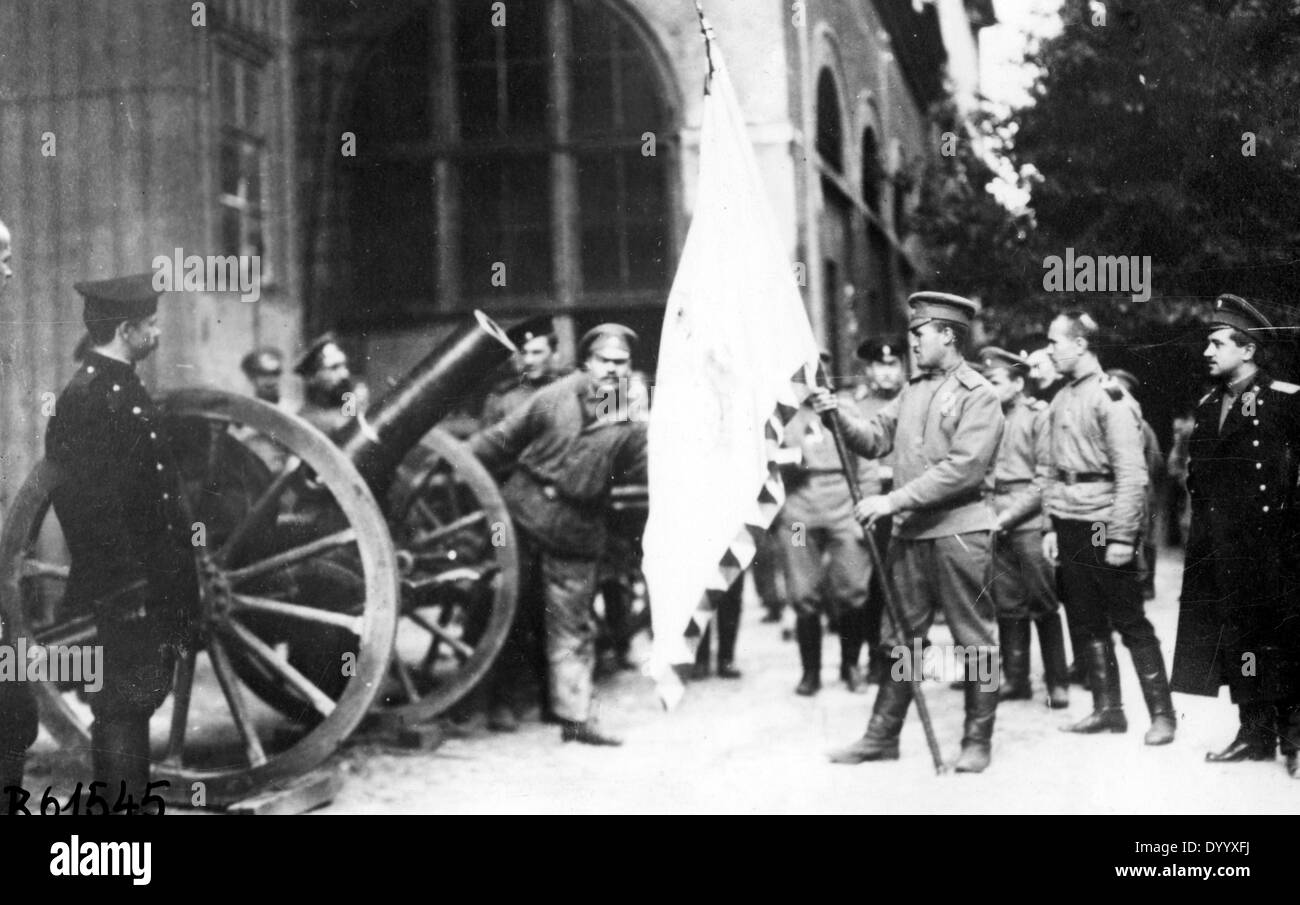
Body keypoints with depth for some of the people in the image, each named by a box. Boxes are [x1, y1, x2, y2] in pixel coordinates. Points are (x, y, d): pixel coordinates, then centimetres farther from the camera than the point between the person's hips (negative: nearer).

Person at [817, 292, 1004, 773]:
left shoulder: (979, 395, -8)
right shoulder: (912, 390, 16)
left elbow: (963, 468, -18)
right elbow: (876, 439, 13)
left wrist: (894, 499, -21)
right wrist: (840, 416, -6)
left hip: (959, 531, -7)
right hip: (909, 532, 7)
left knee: (974, 639, 3)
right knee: (901, 637, 12)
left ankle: (977, 741, 11)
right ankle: (882, 736, 18)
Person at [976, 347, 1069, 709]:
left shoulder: (1038, 416, -3)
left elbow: (1045, 476, -8)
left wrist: (1009, 515, -12)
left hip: (1030, 521, -5)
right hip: (997, 524, 5)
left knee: (1043, 605, -1)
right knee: (1007, 606, 7)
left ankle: (1057, 683, 6)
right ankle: (1015, 679, 15)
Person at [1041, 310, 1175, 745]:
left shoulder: (1110, 397, -12)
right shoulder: (1061, 400, 12)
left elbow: (1132, 474, -15)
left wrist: (1122, 536, -18)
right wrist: (1050, 526, 11)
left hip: (1103, 523, -7)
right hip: (1069, 525, 7)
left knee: (1130, 623, -2)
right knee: (1086, 623, 10)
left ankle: (1162, 714, 5)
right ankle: (1107, 709, 19)